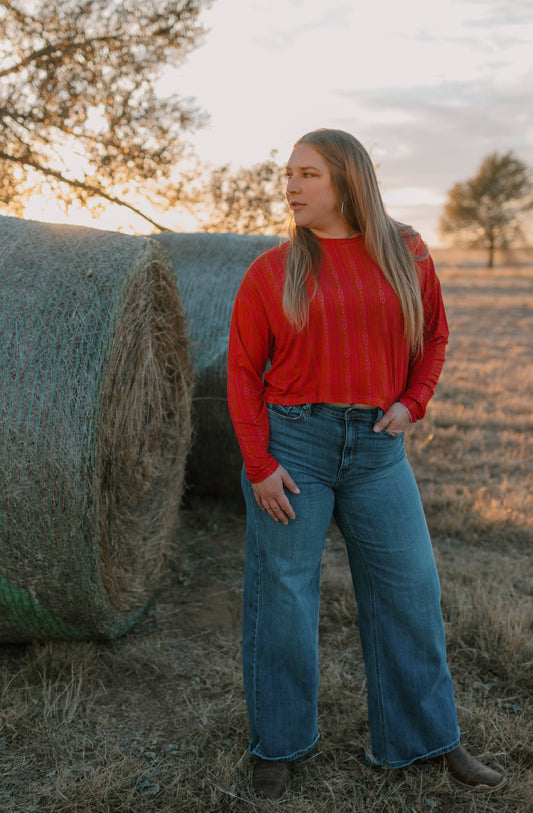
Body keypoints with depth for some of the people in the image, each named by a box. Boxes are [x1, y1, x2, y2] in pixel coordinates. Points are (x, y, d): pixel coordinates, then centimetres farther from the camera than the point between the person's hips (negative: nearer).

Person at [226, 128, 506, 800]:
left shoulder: (406, 254, 5)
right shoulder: (270, 272, -1)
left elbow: (433, 335, 17)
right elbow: (243, 371, 0)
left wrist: (412, 403, 1)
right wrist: (258, 463, -7)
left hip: (377, 448, 2)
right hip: (290, 442, -2)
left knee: (409, 587, 7)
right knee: (282, 595, 4)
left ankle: (427, 738, 27)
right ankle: (277, 745, 24)